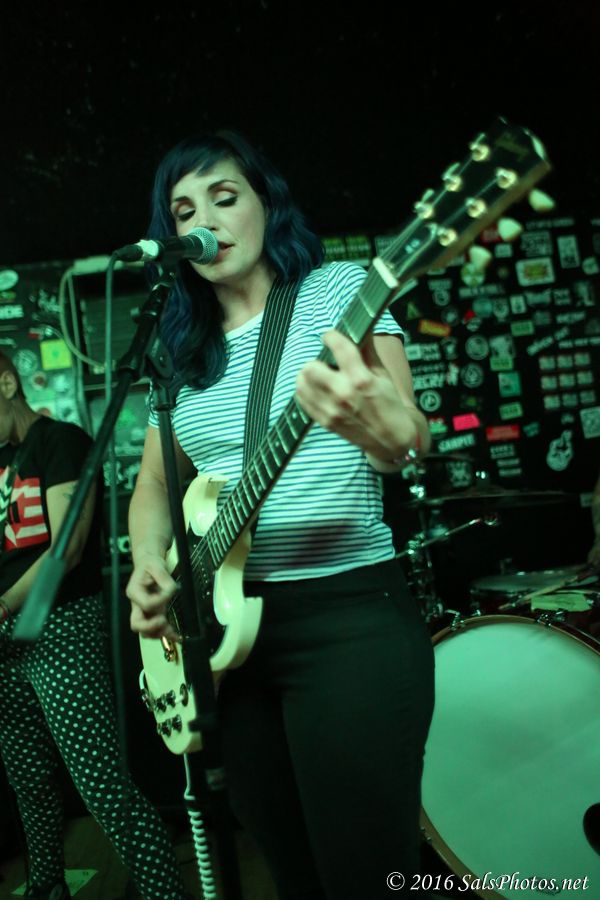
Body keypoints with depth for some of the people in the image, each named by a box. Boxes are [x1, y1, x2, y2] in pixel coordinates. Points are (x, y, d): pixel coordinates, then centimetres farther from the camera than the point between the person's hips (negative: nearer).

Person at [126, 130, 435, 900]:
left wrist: (385, 431, -40)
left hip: (348, 614, -5)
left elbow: (410, 439, -16)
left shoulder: (338, 289, -4)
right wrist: (149, 568, -5)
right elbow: (155, 480, 15)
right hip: (226, 624, 6)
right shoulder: (182, 348, 12)